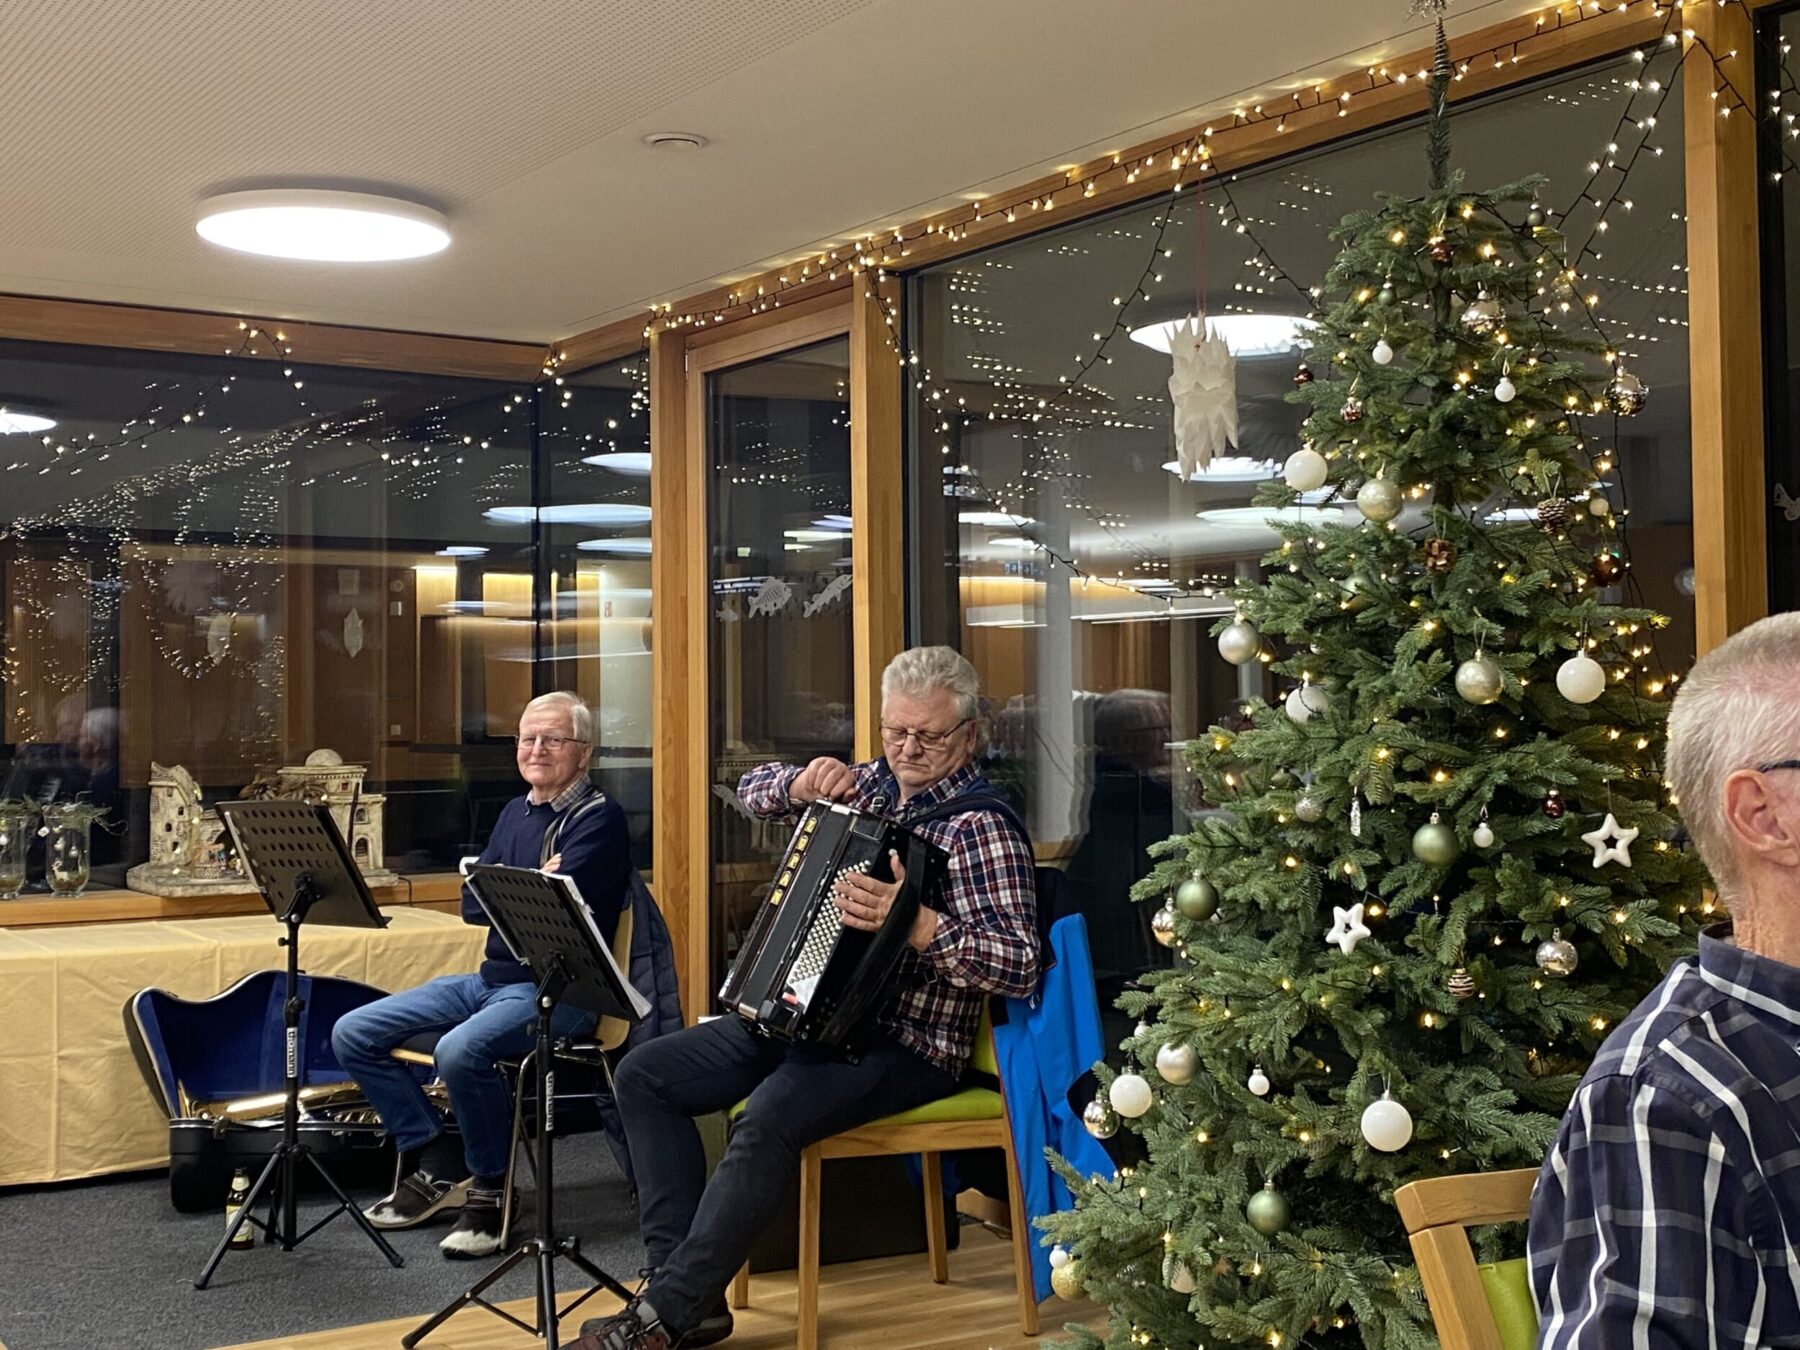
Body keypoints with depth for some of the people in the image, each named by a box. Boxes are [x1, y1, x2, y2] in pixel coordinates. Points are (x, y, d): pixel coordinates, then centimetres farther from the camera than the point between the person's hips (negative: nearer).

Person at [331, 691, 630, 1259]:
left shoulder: (598, 818, -6)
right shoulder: (515, 812, 18)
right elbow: (472, 903, 8)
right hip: (491, 978, 9)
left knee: (460, 1052, -35)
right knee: (353, 1033, 1)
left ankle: (489, 1191, -12)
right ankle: (436, 1164, 8)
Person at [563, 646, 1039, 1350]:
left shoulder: (979, 826, -13)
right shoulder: (872, 783, 9)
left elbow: (1019, 964, -24)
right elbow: (753, 791, 19)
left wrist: (915, 922, -37)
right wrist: (802, 784, -4)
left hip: (904, 1045, -9)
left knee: (769, 1118, -34)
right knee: (645, 1073, -1)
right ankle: (691, 1291, -6)